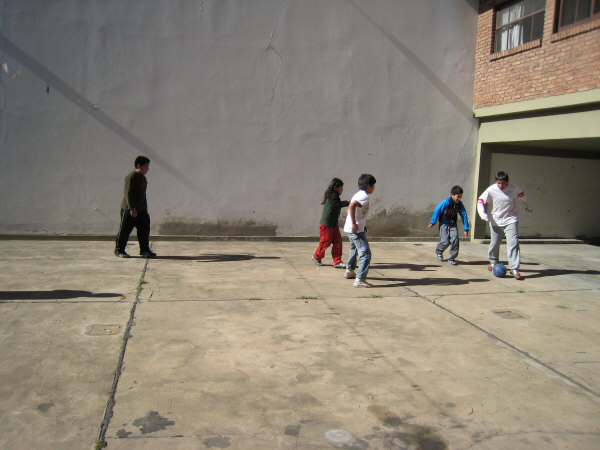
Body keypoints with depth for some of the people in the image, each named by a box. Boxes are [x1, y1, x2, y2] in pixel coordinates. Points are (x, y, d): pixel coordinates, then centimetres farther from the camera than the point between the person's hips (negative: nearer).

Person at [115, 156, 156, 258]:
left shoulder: (143, 178, 13)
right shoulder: (131, 177, -15)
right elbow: (128, 193, -19)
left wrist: (145, 208, 20)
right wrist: (132, 208, -24)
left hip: (141, 209, 8)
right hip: (128, 209, -8)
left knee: (144, 229, 4)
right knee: (124, 230, 1)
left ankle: (145, 250, 12)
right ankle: (119, 250, 13)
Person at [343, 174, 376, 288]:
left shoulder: (359, 194, 13)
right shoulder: (364, 196, -17)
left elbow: (350, 208, 24)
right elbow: (352, 206, -32)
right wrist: (354, 224, -28)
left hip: (350, 228, 11)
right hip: (357, 230, -11)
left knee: (354, 249, 30)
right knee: (365, 253, -13)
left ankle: (349, 271, 48)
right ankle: (360, 279, -19)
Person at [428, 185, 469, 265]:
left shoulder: (460, 204, -5)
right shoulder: (446, 202, -19)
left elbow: (464, 215, 1)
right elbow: (436, 211, -11)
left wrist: (466, 229, 0)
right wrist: (432, 222, -3)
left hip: (453, 225, 4)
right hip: (444, 224, -4)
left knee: (455, 240, -11)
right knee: (445, 242, -9)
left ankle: (451, 258, 5)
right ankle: (439, 251, 25)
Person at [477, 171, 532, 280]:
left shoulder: (514, 188, -6)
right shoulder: (491, 190, -11)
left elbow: (522, 195, 15)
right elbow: (480, 201, -4)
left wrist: (528, 206, 31)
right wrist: (483, 214, -20)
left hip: (511, 220, -1)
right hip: (495, 221, 1)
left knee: (513, 243, -13)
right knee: (495, 243, 11)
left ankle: (514, 269, -12)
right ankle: (493, 262, 40)